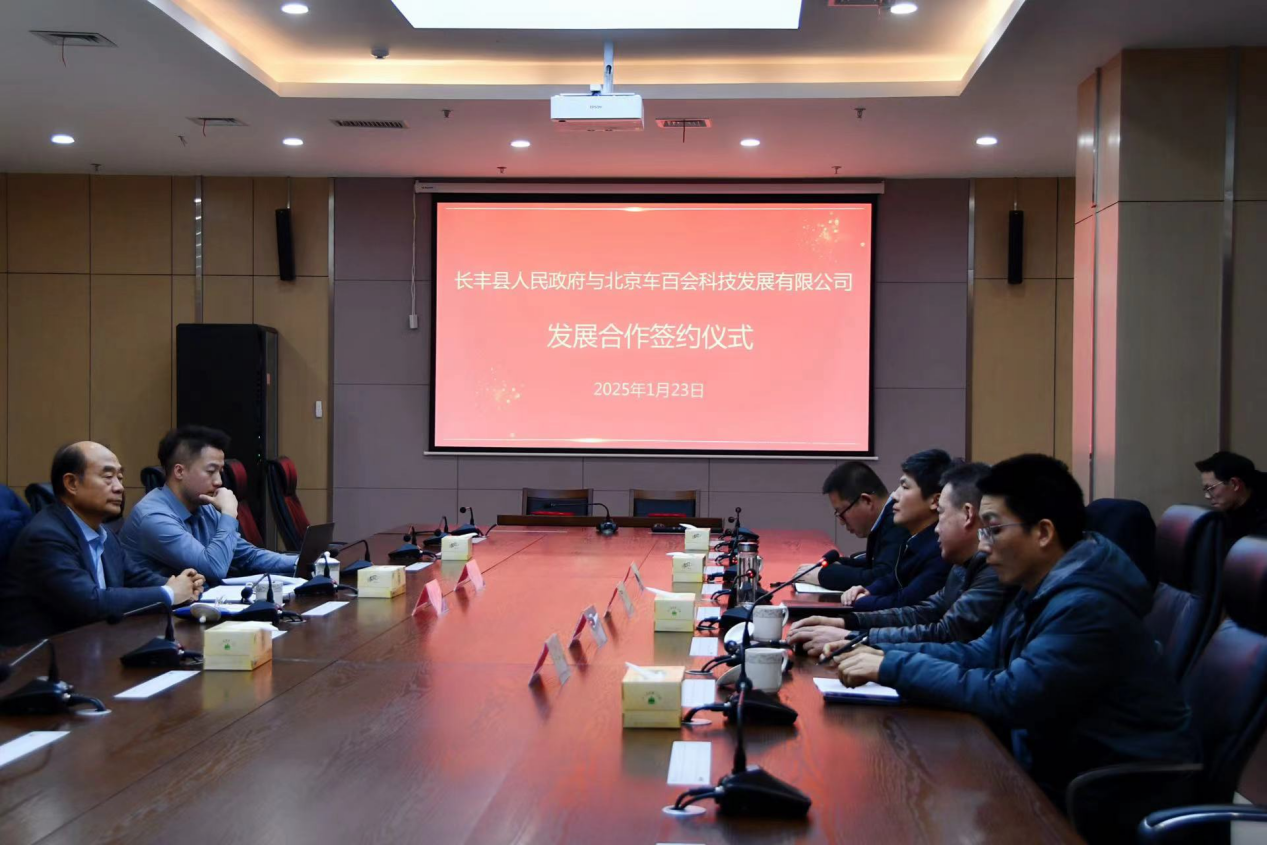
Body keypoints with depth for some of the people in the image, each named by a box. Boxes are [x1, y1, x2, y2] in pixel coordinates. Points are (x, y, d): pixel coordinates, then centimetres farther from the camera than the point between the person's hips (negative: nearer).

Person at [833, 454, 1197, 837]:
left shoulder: (1086, 607, -25)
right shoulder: (1044, 589, 6)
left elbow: (1008, 697, -28)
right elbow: (981, 654, 11)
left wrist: (894, 668, -22)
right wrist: (887, 655, -3)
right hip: (1061, 773, 9)